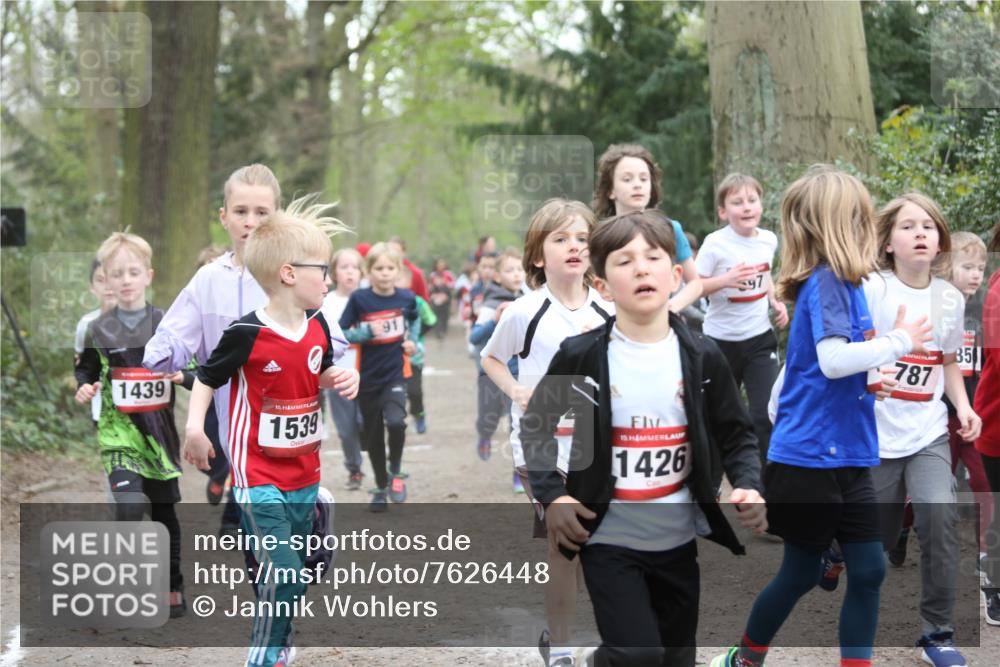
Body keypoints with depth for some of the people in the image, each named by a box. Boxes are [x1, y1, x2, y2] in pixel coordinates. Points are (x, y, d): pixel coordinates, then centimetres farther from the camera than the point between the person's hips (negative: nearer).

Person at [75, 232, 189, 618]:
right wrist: (84, 388, -10)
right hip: (118, 431, -1)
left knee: (164, 511, 11)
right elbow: (86, 371, 10)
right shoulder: (99, 329, 1)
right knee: (130, 507, -20)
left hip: (160, 430, 2)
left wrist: (184, 376, -14)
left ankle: (173, 587, 25)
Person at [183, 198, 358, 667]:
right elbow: (206, 379, -5)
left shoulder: (318, 328, 3)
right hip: (260, 478, -7)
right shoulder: (247, 334, -17)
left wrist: (344, 380, 0)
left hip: (305, 476, 7)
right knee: (283, 577, -13)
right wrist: (194, 426, -17)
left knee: (290, 576, 15)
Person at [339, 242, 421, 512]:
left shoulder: (406, 298, -2)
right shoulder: (359, 299, -9)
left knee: (396, 422, -25)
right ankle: (381, 488, 30)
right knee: (373, 436, 10)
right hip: (368, 378, 0)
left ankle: (396, 472, 1)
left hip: (395, 375, 0)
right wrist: (367, 331, -20)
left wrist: (412, 340, 5)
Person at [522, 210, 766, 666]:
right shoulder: (579, 356, -9)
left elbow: (737, 435, 7)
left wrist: (749, 486, -12)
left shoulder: (702, 357, -2)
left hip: (678, 542, 3)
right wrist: (552, 496, -9)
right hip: (609, 541, -3)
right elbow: (535, 428, 4)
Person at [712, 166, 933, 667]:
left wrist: (872, 374, 4)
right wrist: (900, 342, -17)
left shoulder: (840, 282, 8)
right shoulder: (826, 282, -16)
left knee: (869, 570, 5)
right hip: (810, 457, -7)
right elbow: (832, 359, -27)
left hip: (845, 456, 7)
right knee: (801, 573, 8)